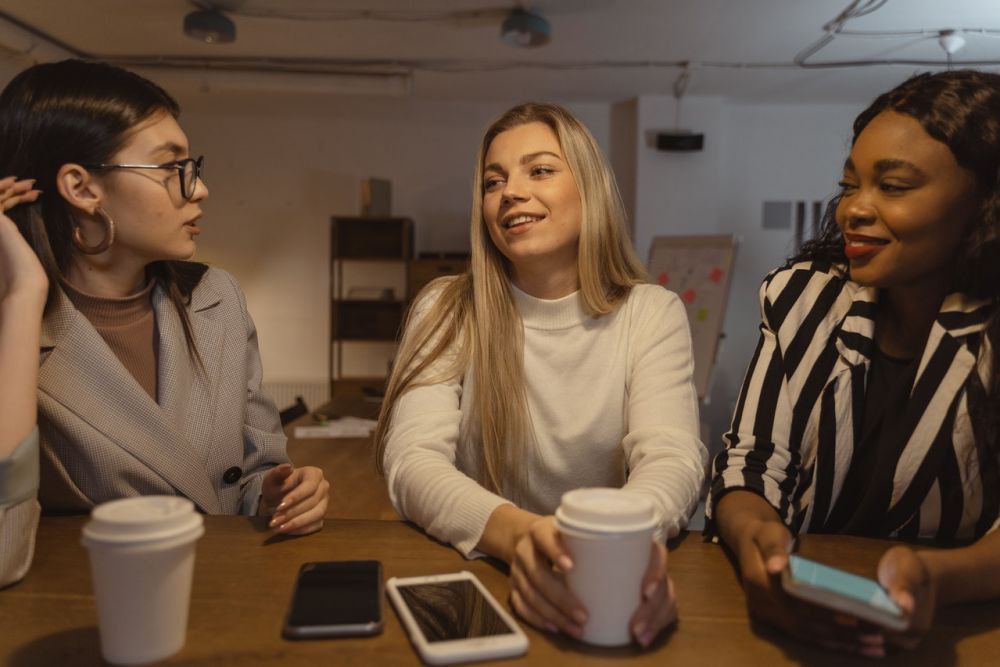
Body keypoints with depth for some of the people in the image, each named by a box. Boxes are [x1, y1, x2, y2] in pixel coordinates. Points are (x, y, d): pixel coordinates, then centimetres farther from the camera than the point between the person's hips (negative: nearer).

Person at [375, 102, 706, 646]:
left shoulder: (652, 314, 0)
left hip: (604, 582, 1)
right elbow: (413, 462, -13)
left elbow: (671, 458, -13)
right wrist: (515, 533, -33)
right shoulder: (446, 312, -1)